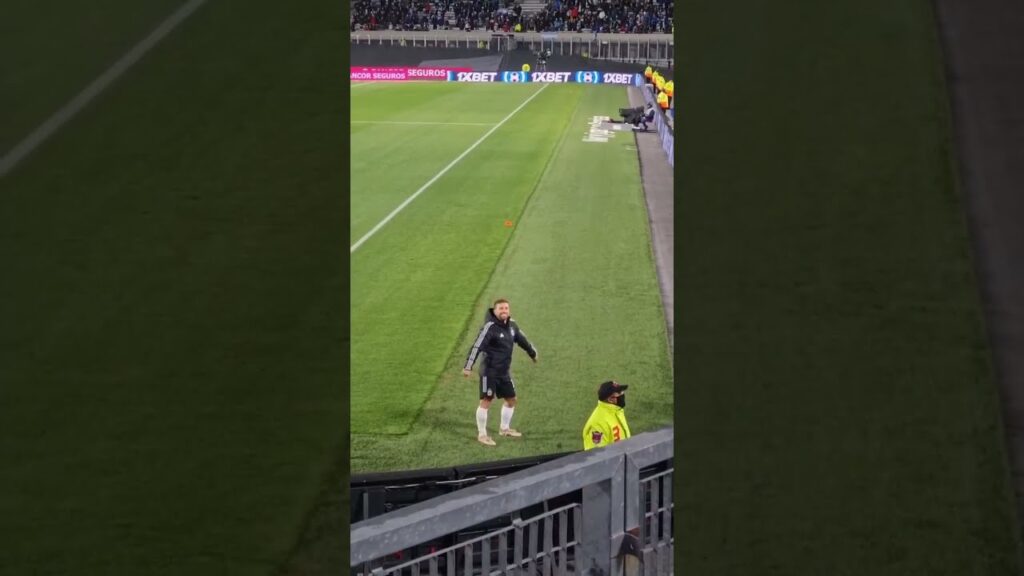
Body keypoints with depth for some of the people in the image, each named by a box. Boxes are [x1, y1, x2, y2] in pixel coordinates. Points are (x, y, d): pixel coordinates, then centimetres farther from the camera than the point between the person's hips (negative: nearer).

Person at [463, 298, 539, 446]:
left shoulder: (511, 325, 4)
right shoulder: (490, 327, -19)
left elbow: (522, 339, 22)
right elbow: (477, 346, -24)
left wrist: (533, 353, 36)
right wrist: (468, 367, -30)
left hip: (505, 372, 8)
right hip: (489, 371, -8)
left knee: (511, 400, 16)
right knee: (486, 401, -6)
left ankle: (504, 428, 35)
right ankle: (481, 434, 4)